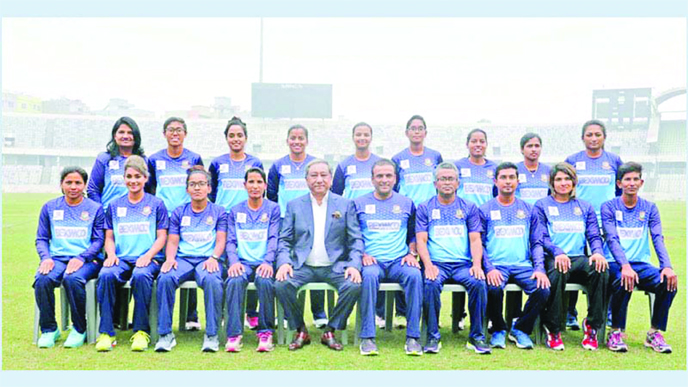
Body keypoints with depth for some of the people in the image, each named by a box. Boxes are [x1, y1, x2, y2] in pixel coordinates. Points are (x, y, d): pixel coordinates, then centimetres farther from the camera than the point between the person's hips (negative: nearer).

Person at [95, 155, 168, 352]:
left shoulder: (156, 204, 9)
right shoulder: (114, 205, 18)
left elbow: (162, 237, 5)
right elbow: (109, 237, 16)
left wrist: (148, 255, -13)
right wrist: (111, 254, -5)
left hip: (149, 258, -2)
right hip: (121, 258, 3)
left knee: (141, 275, -36)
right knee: (106, 275, -31)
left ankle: (141, 331, -24)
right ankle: (106, 333, -24)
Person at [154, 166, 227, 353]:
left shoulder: (219, 212, 14)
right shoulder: (179, 212, 19)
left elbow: (221, 240, 5)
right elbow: (172, 241, 13)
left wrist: (213, 258, -15)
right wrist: (170, 258, -8)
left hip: (207, 259, -2)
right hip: (183, 259, 2)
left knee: (212, 280, -37)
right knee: (165, 278, -31)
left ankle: (211, 335, -29)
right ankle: (165, 334, -23)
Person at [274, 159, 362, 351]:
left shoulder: (345, 205, 8)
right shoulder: (294, 205, 11)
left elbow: (355, 240, 4)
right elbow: (284, 240, 7)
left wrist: (354, 265, -12)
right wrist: (284, 262, -12)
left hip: (334, 266, 0)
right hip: (303, 266, 1)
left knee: (354, 286, -29)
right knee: (281, 284, -27)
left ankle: (330, 332, -6)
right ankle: (301, 331, -5)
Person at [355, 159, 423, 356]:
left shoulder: (406, 203, 15)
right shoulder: (359, 203, 11)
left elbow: (414, 234, 19)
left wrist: (412, 253, 1)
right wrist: (362, 254, -5)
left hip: (399, 261, 1)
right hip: (372, 261, -1)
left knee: (414, 275, -32)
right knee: (369, 275, -36)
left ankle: (412, 337, -25)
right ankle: (367, 337, -29)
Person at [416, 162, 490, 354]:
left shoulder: (469, 208, 15)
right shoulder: (425, 208, 12)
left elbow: (475, 239, 7)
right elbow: (421, 240, 3)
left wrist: (477, 264, -11)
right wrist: (428, 264, -15)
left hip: (463, 264, 1)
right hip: (436, 263, -1)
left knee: (479, 283, -29)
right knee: (431, 284, -33)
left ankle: (476, 336, -14)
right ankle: (433, 336, -18)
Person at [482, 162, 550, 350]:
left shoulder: (528, 210, 17)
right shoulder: (485, 210, 10)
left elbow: (536, 243, 13)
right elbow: (480, 243, 4)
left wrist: (539, 268, -4)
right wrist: (489, 269, -13)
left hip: (523, 265, 2)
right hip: (496, 265, -2)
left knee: (543, 289, -26)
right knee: (493, 288, -34)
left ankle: (521, 329, 1)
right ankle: (498, 330, -3)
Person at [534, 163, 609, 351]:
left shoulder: (585, 207, 22)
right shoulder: (542, 205, 11)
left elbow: (594, 235, 13)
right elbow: (540, 237, 0)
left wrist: (597, 252, -10)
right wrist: (557, 251, -21)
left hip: (579, 258, 3)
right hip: (554, 258, -3)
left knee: (601, 271, -31)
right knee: (557, 273, -39)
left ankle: (592, 325, -16)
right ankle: (553, 330, -23)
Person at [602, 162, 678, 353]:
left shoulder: (649, 208, 12)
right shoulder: (609, 207, 2)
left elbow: (658, 239, 1)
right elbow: (612, 239, -10)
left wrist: (667, 266, -18)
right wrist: (625, 266, -28)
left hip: (642, 265, 3)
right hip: (616, 265, -3)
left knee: (669, 281, -25)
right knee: (623, 281, -36)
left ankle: (654, 332, -7)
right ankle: (616, 332, -17)